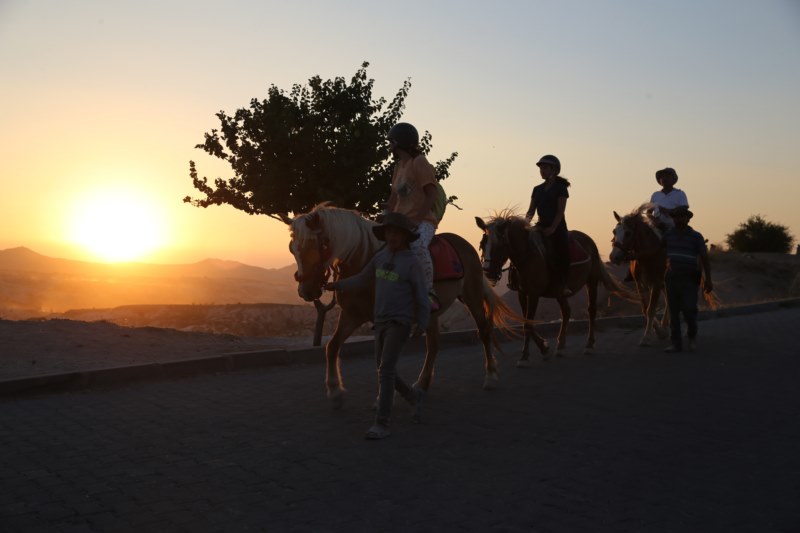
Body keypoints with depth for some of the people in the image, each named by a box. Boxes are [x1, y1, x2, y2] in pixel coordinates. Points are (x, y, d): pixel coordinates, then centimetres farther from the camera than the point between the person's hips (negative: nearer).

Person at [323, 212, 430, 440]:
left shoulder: (412, 262, -11)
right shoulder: (381, 256, 5)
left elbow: (421, 296, -7)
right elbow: (363, 279, 19)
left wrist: (422, 324, -8)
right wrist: (338, 285, 18)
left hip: (399, 322, -6)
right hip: (380, 321, 6)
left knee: (386, 369, -15)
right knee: (381, 365, 20)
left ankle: (382, 424, -15)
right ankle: (387, 394, 48)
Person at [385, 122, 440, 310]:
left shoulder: (419, 162, -5)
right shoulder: (398, 166, 19)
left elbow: (431, 195, -12)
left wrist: (416, 219, -22)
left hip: (422, 221, -9)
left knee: (418, 246, -37)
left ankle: (429, 293, -30)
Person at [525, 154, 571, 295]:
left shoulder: (560, 188, 0)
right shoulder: (537, 189, 15)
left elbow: (560, 211, -8)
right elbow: (531, 210, 14)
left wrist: (552, 228, -19)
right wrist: (526, 222, -7)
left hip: (557, 227, -5)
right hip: (541, 225, 5)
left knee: (561, 249, -24)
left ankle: (562, 283, -18)